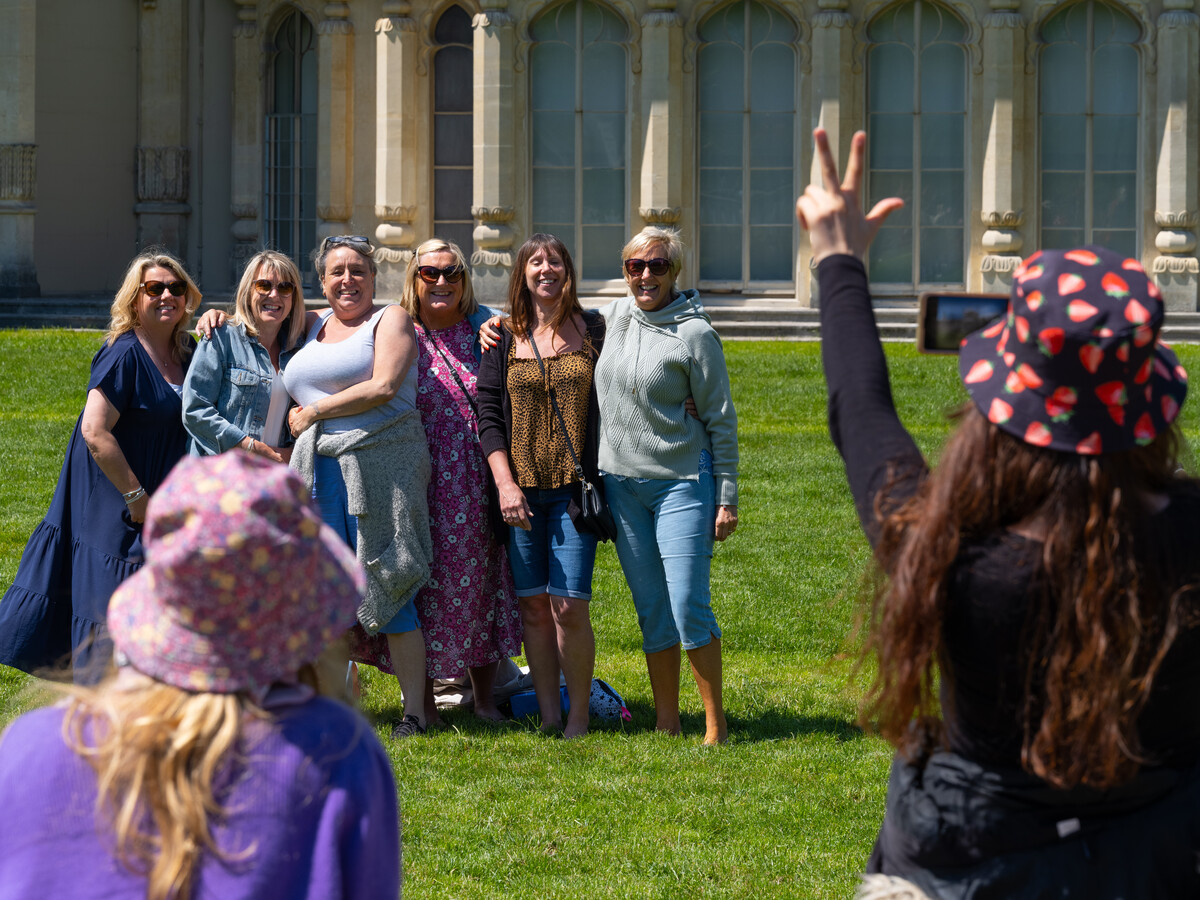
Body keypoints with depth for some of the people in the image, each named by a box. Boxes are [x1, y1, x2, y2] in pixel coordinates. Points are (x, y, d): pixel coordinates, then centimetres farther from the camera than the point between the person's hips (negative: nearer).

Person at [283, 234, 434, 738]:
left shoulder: (390, 319, 4)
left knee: (385, 590, -7)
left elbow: (382, 388, -10)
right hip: (320, 470, 6)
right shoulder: (313, 328, 20)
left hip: (380, 465, -5)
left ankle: (415, 711, -1)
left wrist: (313, 412, -5)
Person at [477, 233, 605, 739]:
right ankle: (547, 715, 10)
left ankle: (579, 716, 1)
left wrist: (602, 482, 3)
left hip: (575, 488, -2)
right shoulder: (504, 337, 8)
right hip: (521, 488, 2)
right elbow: (488, 416, 5)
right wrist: (505, 484, -6)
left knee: (569, 605, -10)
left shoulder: (594, 331, 6)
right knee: (533, 606, 2)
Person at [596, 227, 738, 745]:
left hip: (681, 483, -5)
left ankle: (716, 725, 0)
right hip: (621, 484, 5)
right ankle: (666, 723, 16)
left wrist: (727, 497, -6)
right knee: (651, 612, 9)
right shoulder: (611, 318, 7)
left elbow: (720, 418, -4)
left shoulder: (694, 333, -7)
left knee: (689, 609, -9)